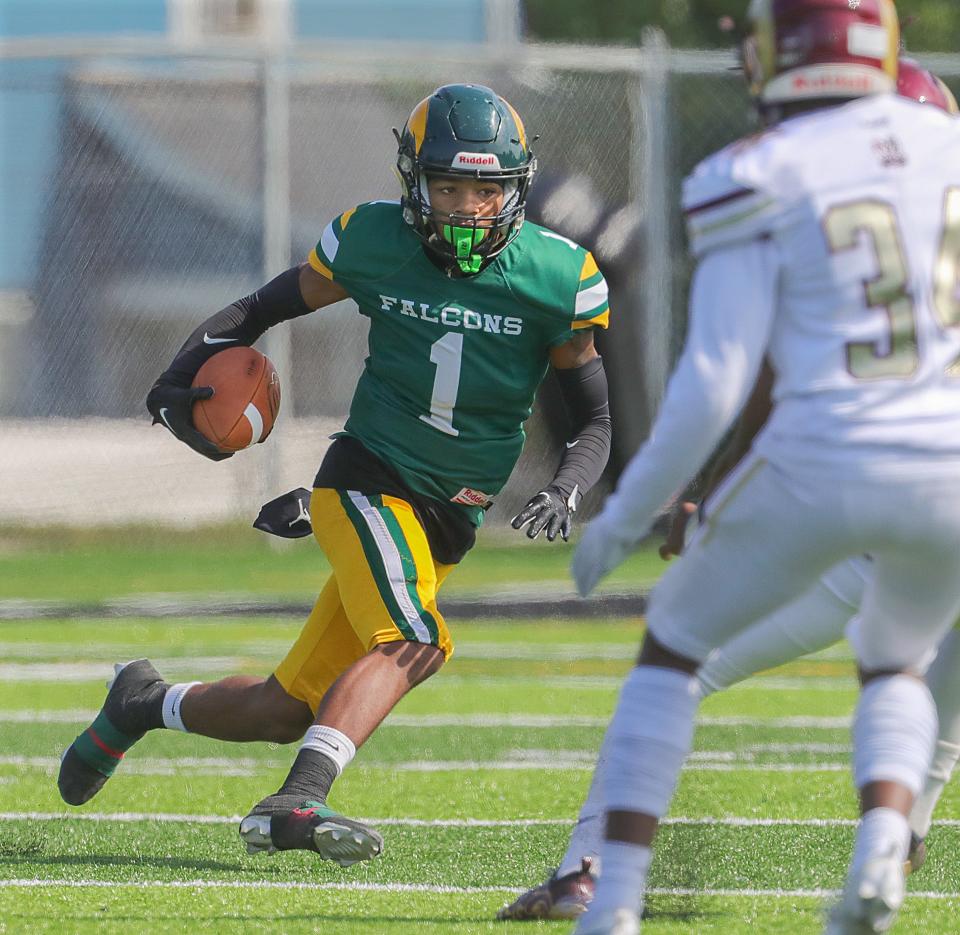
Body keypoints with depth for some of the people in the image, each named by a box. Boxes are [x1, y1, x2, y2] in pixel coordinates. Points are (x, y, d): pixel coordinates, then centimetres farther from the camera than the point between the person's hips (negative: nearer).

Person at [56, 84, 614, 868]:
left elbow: (595, 419, 3)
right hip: (369, 478, -3)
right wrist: (181, 377, -9)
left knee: (288, 712, 6)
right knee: (414, 642, -32)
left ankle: (146, 705, 33)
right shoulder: (374, 243, -5)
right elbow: (263, 309, 9)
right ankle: (296, 804, -41)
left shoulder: (555, 279, -5)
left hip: (450, 522, 3)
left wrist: (565, 494, -17)